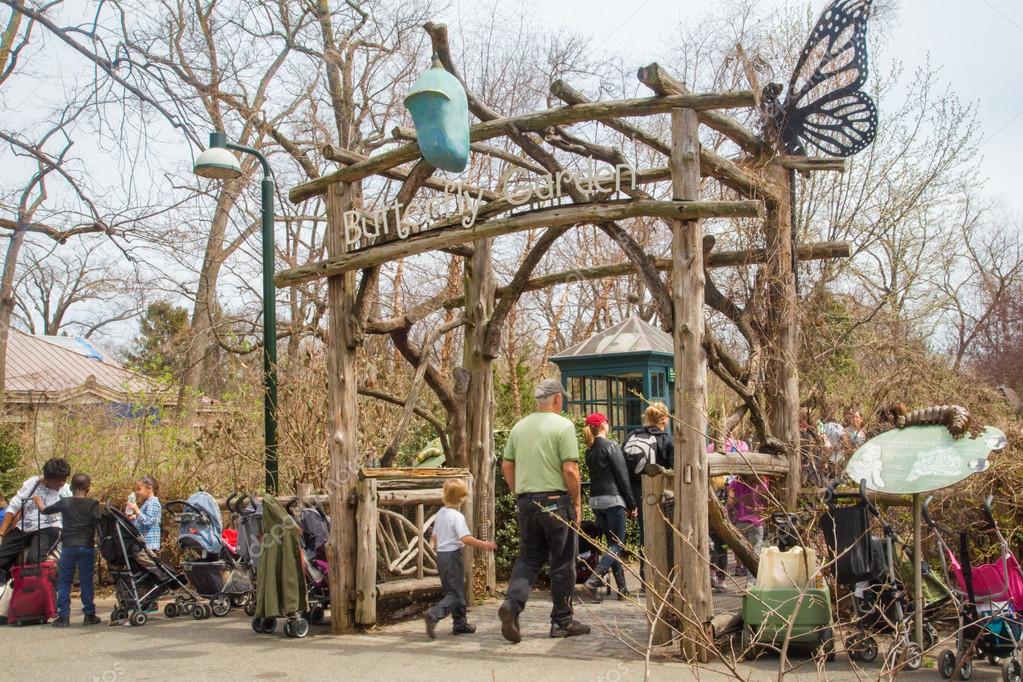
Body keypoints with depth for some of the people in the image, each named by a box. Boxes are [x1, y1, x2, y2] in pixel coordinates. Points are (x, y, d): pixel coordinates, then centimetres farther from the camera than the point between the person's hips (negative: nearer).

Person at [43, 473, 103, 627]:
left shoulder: (64, 502, 3)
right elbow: (98, 521, -13)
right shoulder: (92, 504, -3)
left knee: (64, 581, 7)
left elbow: (45, 510, 16)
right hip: (87, 546, -1)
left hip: (68, 546, 1)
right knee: (86, 581, 6)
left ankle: (63, 616, 3)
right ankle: (89, 614, 9)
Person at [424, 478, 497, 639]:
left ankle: (460, 624, 22)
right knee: (455, 594, -5)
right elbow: (465, 538, -24)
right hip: (453, 555, -9)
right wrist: (484, 545, -18)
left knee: (452, 590, 16)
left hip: (441, 555, 9)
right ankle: (434, 615, -23)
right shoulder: (457, 516, -16)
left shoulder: (440, 513, 9)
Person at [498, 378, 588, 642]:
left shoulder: (520, 426, 9)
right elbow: (570, 470, -14)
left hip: (526, 501, 5)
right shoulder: (563, 426, -9)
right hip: (555, 501, -5)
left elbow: (506, 465, 12)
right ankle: (562, 622, 15)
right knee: (562, 563, 6)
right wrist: (576, 502, -4)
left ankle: (512, 604, -10)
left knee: (528, 559, 12)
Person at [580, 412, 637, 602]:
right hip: (613, 499, -7)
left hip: (595, 500, 7)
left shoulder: (590, 451, 12)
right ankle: (592, 582, -18)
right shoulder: (611, 446, -9)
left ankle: (622, 589, 13)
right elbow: (622, 476, -10)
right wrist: (631, 504, -5)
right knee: (617, 546, -3)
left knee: (612, 544, 13)